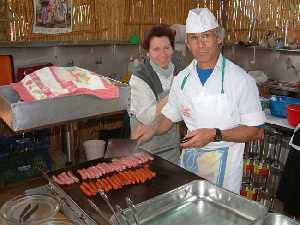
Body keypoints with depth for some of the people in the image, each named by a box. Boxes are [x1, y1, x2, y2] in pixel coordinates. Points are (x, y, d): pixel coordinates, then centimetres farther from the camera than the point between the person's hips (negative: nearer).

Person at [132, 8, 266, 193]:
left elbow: (256, 131, -12)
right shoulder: (182, 79, -1)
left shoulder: (240, 79, -15)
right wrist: (152, 129, -10)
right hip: (189, 157, 4)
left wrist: (215, 135, -24)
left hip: (223, 163, -4)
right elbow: (169, 116, 10)